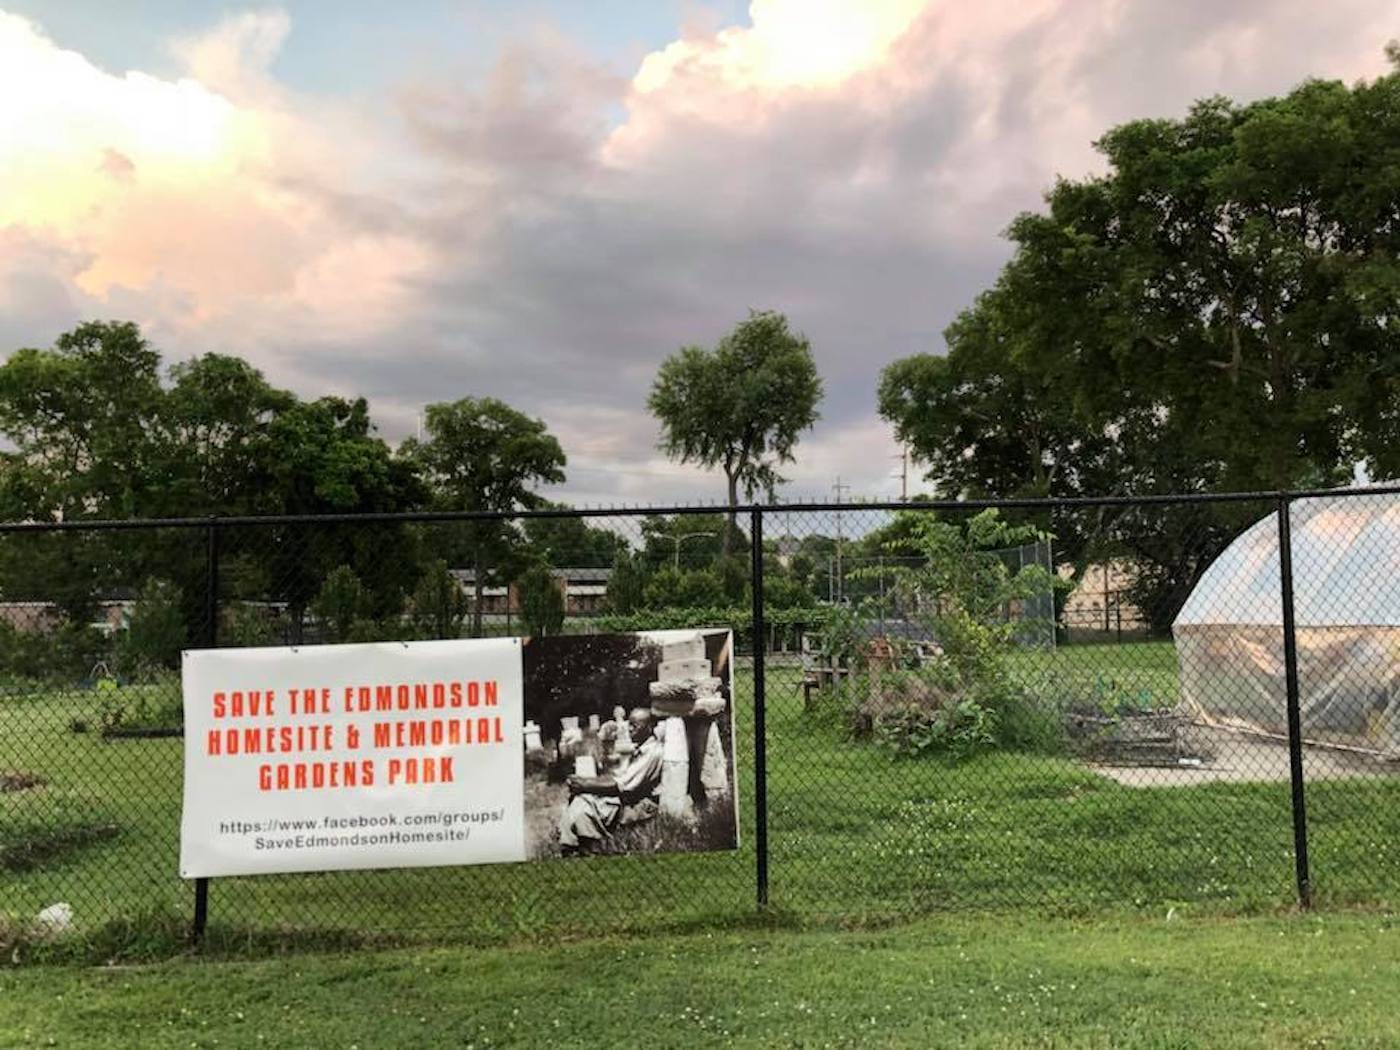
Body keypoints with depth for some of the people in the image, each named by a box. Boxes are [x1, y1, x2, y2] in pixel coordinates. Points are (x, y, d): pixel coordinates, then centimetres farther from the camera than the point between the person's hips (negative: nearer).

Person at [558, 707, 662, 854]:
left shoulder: (652, 752, -17)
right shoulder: (638, 749, 14)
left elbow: (622, 786, -20)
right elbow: (618, 776, 12)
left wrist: (586, 785, -15)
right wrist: (583, 781, -2)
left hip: (641, 806, -9)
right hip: (627, 798, 9)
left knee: (584, 810, -21)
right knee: (579, 800, -8)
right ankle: (566, 849, -9)